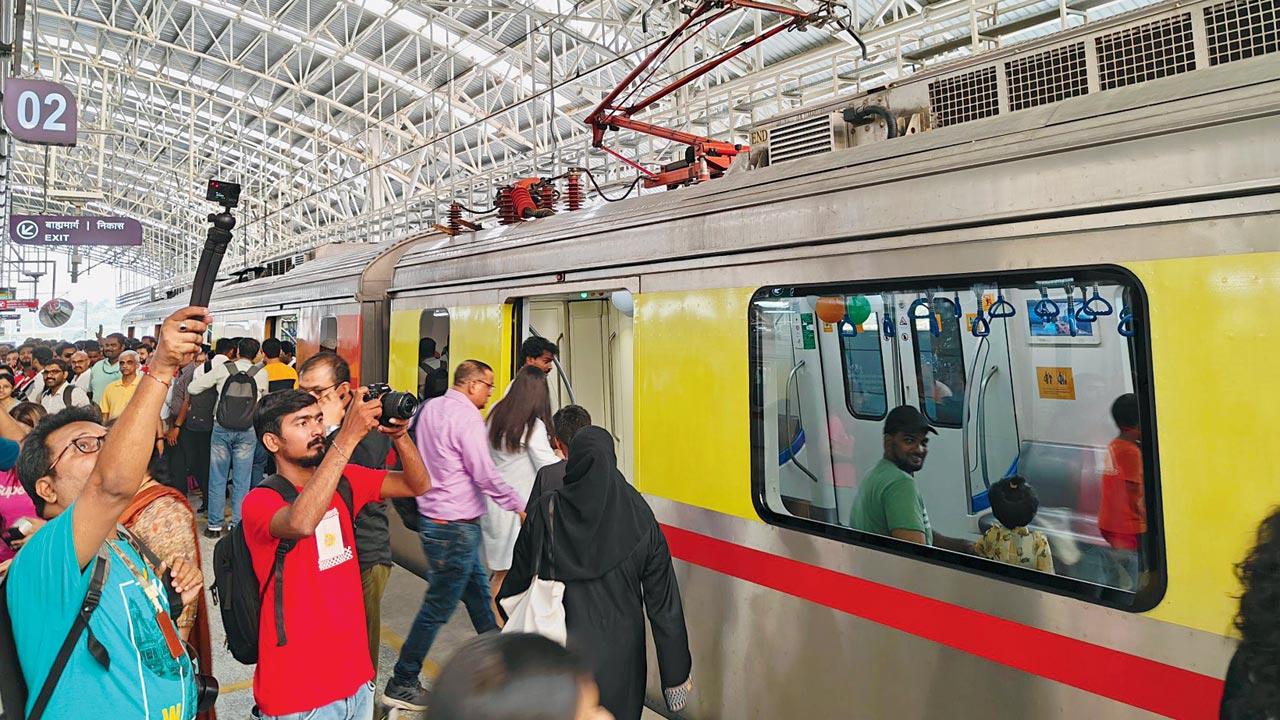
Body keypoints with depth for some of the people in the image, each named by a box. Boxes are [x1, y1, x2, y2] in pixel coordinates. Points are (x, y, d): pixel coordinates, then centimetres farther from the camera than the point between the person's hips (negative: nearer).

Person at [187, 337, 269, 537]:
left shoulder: (222, 369, 0)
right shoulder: (261, 374, 2)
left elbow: (192, 388, 6)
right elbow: (264, 398, 18)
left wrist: (206, 374, 23)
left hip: (222, 428, 0)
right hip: (248, 430, 0)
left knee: (217, 479, 9)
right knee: (242, 481, 7)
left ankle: (215, 525, 14)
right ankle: (237, 525, 10)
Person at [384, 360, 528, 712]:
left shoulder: (430, 408, 7)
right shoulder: (466, 416, -19)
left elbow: (423, 460, 16)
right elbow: (485, 474, -21)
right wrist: (519, 505, -11)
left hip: (434, 519, 9)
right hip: (455, 527, -9)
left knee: (478, 590, 20)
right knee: (438, 607, 3)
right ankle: (401, 685, 14)